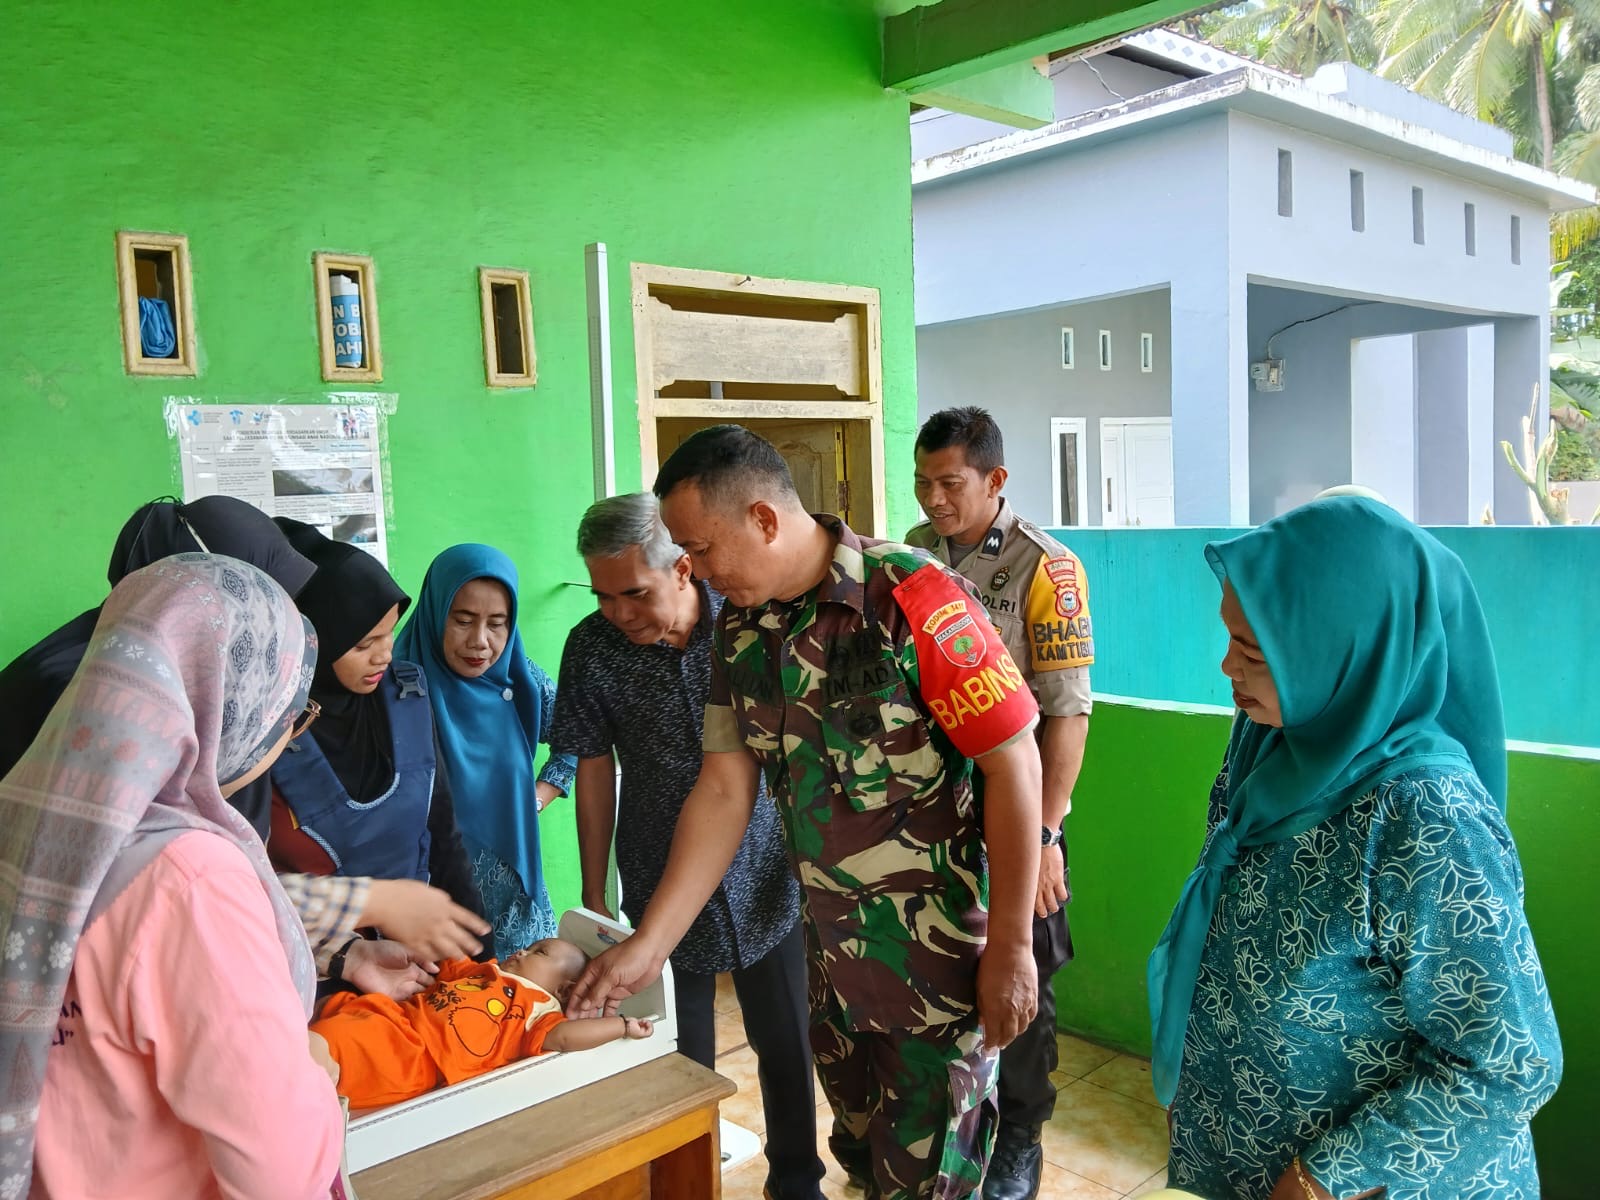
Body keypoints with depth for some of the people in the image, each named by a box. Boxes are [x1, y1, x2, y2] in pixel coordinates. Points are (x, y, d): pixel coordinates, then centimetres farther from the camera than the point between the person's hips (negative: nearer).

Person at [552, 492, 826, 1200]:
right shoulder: (592, 648, -11)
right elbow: (595, 772, -1)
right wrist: (593, 899, 3)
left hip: (765, 881, 1)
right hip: (664, 893, 0)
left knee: (786, 1044, 14)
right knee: (684, 1061, 9)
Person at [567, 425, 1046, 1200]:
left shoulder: (912, 599, -21)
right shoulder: (741, 629, -1)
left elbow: (1013, 764, -19)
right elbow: (723, 791, 2)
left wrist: (1011, 948, -15)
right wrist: (648, 945, -1)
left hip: (941, 958, -6)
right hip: (831, 954, 6)